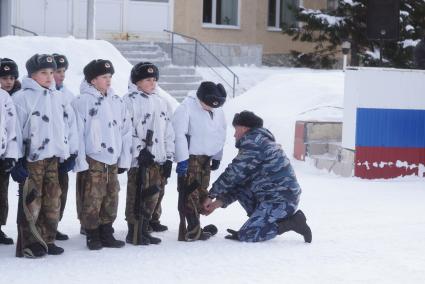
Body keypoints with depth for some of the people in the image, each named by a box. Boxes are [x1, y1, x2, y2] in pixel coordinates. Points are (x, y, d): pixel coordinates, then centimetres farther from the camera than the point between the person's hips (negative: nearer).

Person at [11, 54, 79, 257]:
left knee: (52, 201, 8)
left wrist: (71, 153, 13)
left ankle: (47, 240, 17)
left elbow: (70, 124, 18)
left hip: (54, 158, 6)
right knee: (31, 202, -7)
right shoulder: (22, 98, -4)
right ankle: (29, 244, -2)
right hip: (32, 159, -6)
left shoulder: (58, 98, 15)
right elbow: (14, 129, -8)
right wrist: (16, 161, -12)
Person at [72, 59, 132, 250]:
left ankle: (107, 234, 20)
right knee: (92, 200, -4)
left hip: (112, 161, 6)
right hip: (92, 161, -6)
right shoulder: (82, 102, -8)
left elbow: (126, 131, 14)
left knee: (111, 200, 10)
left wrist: (124, 159, 9)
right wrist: (80, 162, -13)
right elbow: (77, 133, -10)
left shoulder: (117, 101, 11)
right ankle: (92, 236, 8)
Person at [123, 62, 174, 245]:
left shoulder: (161, 103, 18)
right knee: (138, 197, -8)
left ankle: (147, 227, 16)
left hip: (159, 159, 7)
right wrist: (140, 150, -16)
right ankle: (135, 233, -4)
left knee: (155, 194, 7)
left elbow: (169, 133, 19)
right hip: (139, 160, -7)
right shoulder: (130, 101, -4)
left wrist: (169, 158, 13)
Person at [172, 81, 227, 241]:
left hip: (206, 159, 7)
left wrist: (217, 157, 18)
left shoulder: (218, 111, 7)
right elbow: (179, 135, -18)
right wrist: (182, 159, -21)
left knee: (201, 192, 11)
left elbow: (221, 135, 19)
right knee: (189, 195, -9)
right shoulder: (187, 108, -15)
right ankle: (192, 232, -8)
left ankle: (194, 226, 19)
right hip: (190, 158, -7)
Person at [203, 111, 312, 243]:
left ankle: (293, 221, -7)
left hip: (280, 201, -10)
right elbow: (239, 179, 19)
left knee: (246, 236, -12)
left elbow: (233, 173, -12)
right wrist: (221, 201, 10)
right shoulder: (261, 142, 21)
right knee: (237, 185, 10)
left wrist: (211, 195, -3)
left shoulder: (253, 142, -11)